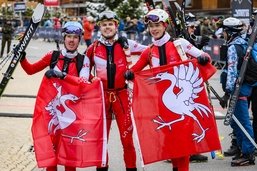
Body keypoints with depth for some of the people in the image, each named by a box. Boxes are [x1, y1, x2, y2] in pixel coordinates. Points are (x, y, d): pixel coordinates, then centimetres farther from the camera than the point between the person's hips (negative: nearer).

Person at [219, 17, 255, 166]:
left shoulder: (233, 47, -15)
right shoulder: (243, 43, 14)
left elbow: (232, 71, -21)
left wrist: (227, 92, -23)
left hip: (238, 88, -10)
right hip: (246, 85, 10)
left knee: (242, 121, -6)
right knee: (236, 121, 17)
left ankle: (248, 154, -2)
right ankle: (243, 150, 25)